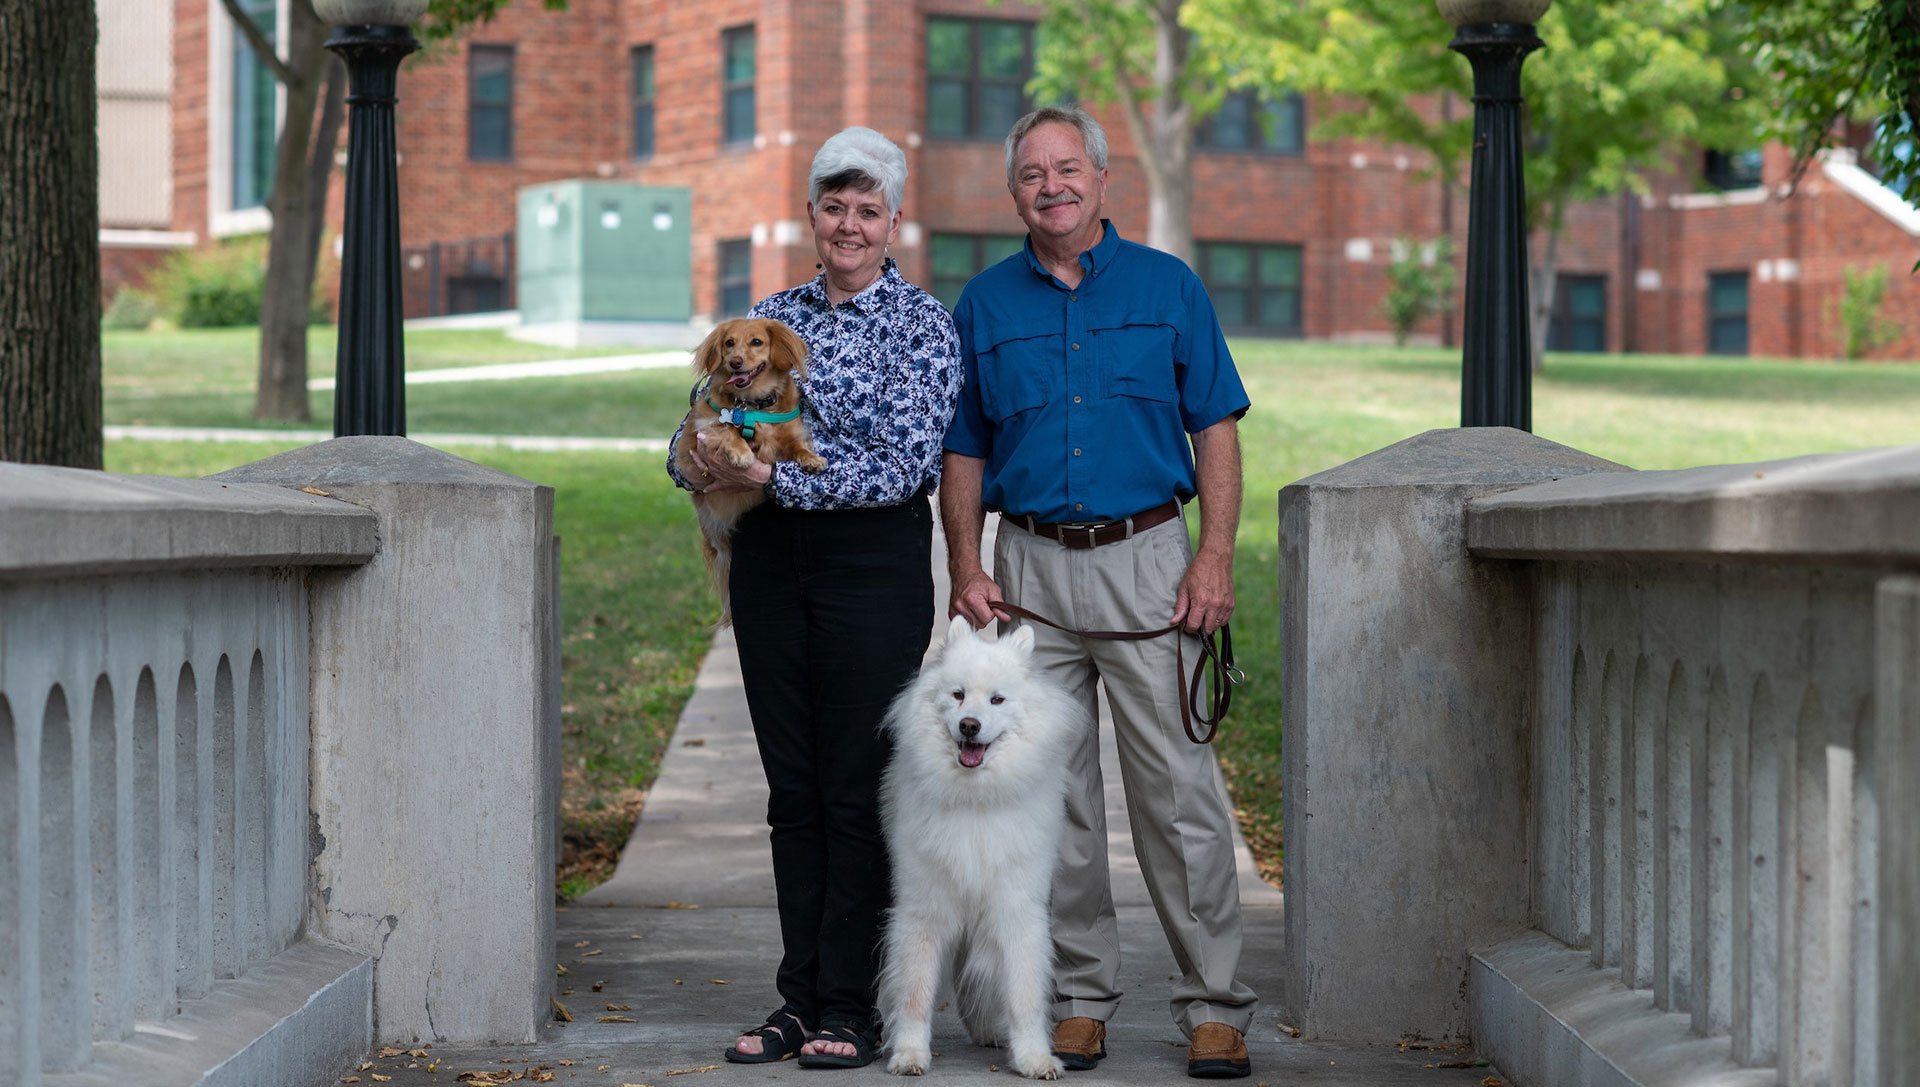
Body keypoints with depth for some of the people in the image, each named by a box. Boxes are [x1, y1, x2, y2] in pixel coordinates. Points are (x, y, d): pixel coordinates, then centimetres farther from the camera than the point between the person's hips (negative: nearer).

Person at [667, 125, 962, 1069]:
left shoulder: (922, 325, -4)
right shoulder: (769, 317, 12)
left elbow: (905, 465, -14)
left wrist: (774, 477, -19)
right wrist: (707, 461, -13)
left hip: (874, 563, -5)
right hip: (770, 562, 5)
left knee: (859, 790, -2)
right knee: (792, 791, 8)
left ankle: (853, 1009, 5)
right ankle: (801, 1000, 14)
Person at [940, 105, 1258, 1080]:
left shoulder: (1168, 286, 5)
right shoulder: (984, 304, 10)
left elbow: (1216, 432, 4)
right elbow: (963, 453, 13)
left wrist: (1216, 557, -6)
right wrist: (966, 569, 1)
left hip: (1147, 560, -2)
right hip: (1031, 568, 2)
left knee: (1178, 788, -5)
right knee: (1053, 796, 4)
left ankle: (1214, 1004, 1)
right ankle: (1079, 999, 13)